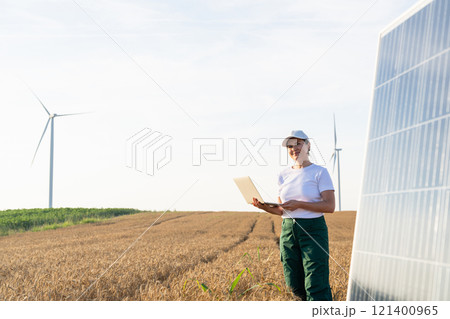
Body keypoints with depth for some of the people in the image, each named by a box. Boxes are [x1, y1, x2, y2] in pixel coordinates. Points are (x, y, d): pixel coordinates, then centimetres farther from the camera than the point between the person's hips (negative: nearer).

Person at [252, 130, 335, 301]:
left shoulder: (320, 172, -4)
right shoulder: (284, 175, 11)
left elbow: (330, 206, -12)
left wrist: (299, 204, -20)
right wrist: (264, 206, -6)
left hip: (313, 230, -5)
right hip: (288, 230, 6)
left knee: (316, 285, -10)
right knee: (294, 283, 9)